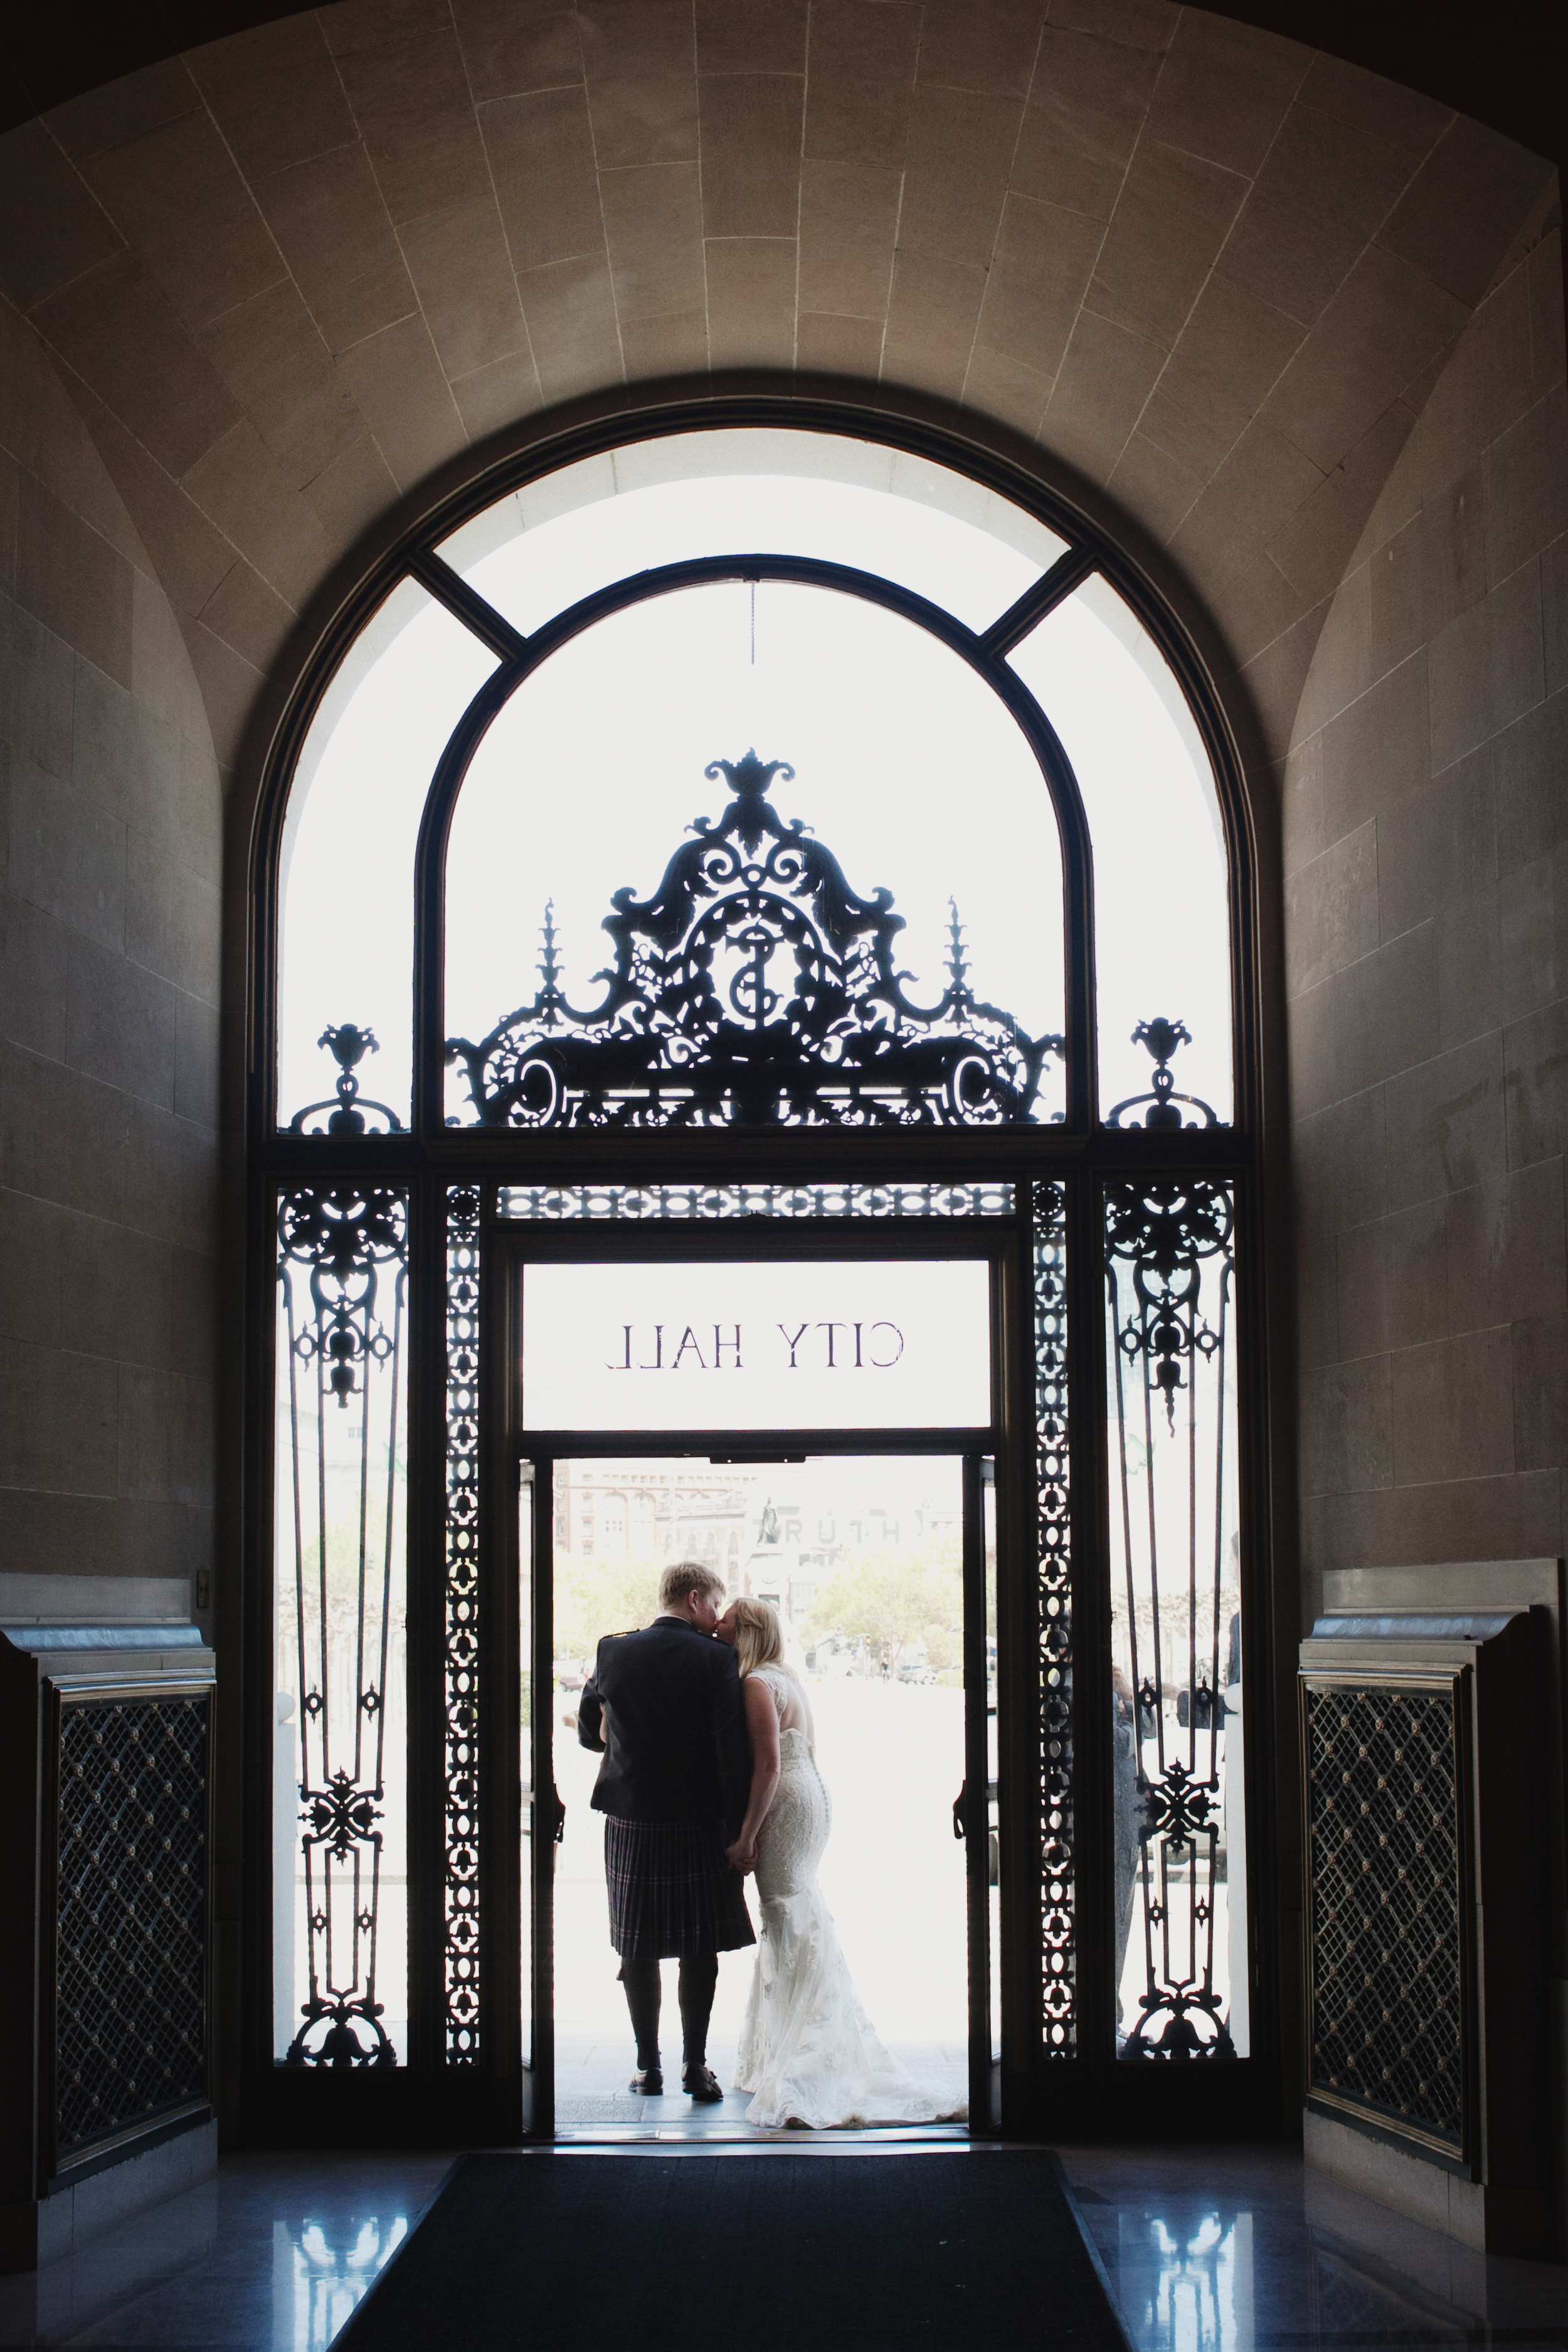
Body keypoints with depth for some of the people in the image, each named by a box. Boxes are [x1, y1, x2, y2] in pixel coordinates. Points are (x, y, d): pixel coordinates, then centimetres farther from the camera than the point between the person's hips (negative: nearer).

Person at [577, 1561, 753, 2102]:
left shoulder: (613, 1652, 0)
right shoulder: (716, 1658, -10)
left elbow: (589, 1732, 10)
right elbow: (733, 1752, -12)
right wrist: (737, 1833, -6)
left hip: (629, 1823, 3)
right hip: (698, 1826, -3)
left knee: (638, 1950, 10)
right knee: (700, 1950, 7)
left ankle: (648, 2066, 14)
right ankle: (695, 2065, 7)